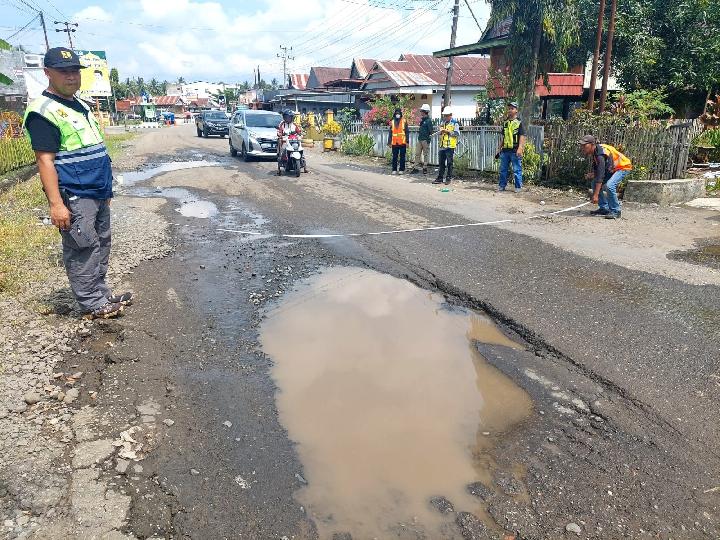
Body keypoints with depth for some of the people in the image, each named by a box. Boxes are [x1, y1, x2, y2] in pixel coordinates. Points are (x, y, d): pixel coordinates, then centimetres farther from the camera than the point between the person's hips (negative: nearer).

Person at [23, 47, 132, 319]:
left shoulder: (80, 106, 17)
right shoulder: (43, 111, -11)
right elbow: (45, 161, -17)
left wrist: (106, 189, 22)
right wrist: (56, 204, -22)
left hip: (98, 194, 9)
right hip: (74, 198, -9)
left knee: (101, 245, 14)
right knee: (83, 250, -3)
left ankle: (102, 293, 25)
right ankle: (92, 304, 6)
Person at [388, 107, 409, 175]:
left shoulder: (404, 121, 2)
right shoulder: (392, 122, 9)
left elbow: (407, 132, 0)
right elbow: (390, 133, 11)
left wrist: (407, 141, -6)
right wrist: (389, 142, 7)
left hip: (402, 142, -2)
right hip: (394, 143, 2)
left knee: (402, 156, 3)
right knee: (394, 157, 7)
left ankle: (401, 170, 9)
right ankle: (394, 170, 13)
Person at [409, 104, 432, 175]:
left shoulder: (428, 120, -11)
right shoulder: (422, 120, 14)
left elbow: (430, 131, -12)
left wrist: (428, 138, -11)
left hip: (425, 140, -8)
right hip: (420, 139, 8)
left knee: (425, 154, 1)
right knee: (417, 154, 7)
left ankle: (425, 168, 9)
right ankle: (415, 168, 10)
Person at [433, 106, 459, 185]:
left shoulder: (455, 123, -3)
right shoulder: (443, 122, 16)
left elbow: (457, 133, -11)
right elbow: (439, 133, 19)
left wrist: (448, 131, -17)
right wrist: (440, 131, -4)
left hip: (450, 146, -6)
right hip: (442, 145, 6)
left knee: (449, 163, 0)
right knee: (441, 163, 8)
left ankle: (449, 178, 7)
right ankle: (439, 178, 12)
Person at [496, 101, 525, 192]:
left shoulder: (519, 123, -2)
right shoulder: (505, 123, 15)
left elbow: (522, 136, -8)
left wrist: (520, 148, -19)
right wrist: (499, 149, 18)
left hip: (515, 150, -6)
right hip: (505, 150, 6)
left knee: (517, 170, -1)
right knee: (503, 169, 10)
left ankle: (518, 187, 6)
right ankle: (502, 185, 19)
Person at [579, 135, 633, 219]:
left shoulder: (600, 155, -32)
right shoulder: (595, 151, -4)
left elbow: (600, 176, -35)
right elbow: (599, 170, 10)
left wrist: (596, 195, -36)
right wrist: (593, 174, -10)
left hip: (623, 167, -10)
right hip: (612, 168, 10)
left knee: (609, 186, -29)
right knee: (595, 183, 1)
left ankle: (616, 211, -14)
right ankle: (604, 208, 8)